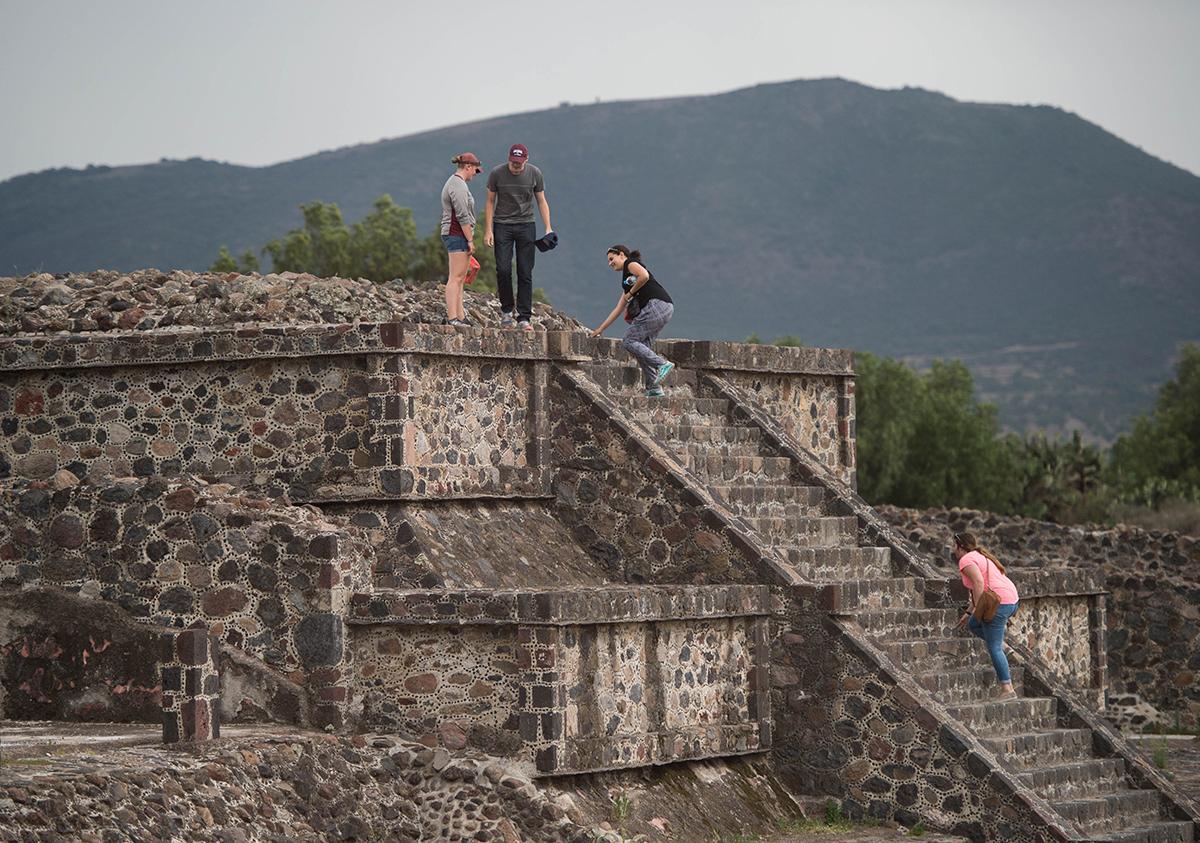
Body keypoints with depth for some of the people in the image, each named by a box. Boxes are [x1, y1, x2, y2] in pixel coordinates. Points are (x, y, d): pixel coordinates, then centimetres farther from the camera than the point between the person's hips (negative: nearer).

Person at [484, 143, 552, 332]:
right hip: (502, 226, -1)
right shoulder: (496, 174, -4)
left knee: (525, 273, -4)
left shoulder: (535, 174, -1)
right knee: (503, 270, -10)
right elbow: (490, 203, 3)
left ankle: (524, 318, -2)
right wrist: (488, 230, -4)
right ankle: (507, 309, 11)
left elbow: (542, 202, 7)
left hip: (526, 226, 1)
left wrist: (548, 228, -3)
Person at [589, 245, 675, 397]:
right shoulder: (626, 281, 31)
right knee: (642, 344, 8)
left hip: (657, 305, -9)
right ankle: (654, 389, 3)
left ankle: (662, 365, -18)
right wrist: (600, 329, 36)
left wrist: (630, 294, -1)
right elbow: (618, 309, 34)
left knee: (629, 341, -9)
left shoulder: (630, 264, 7)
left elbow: (644, 276, -14)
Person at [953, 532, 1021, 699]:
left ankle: (1007, 689, -5)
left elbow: (978, 582, -22)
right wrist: (969, 612, 35)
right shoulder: (980, 557, 25)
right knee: (973, 625, 23)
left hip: (999, 603, -10)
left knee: (994, 648, -5)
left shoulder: (966, 561, -5)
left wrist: (977, 607, -19)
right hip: (1011, 599, 10)